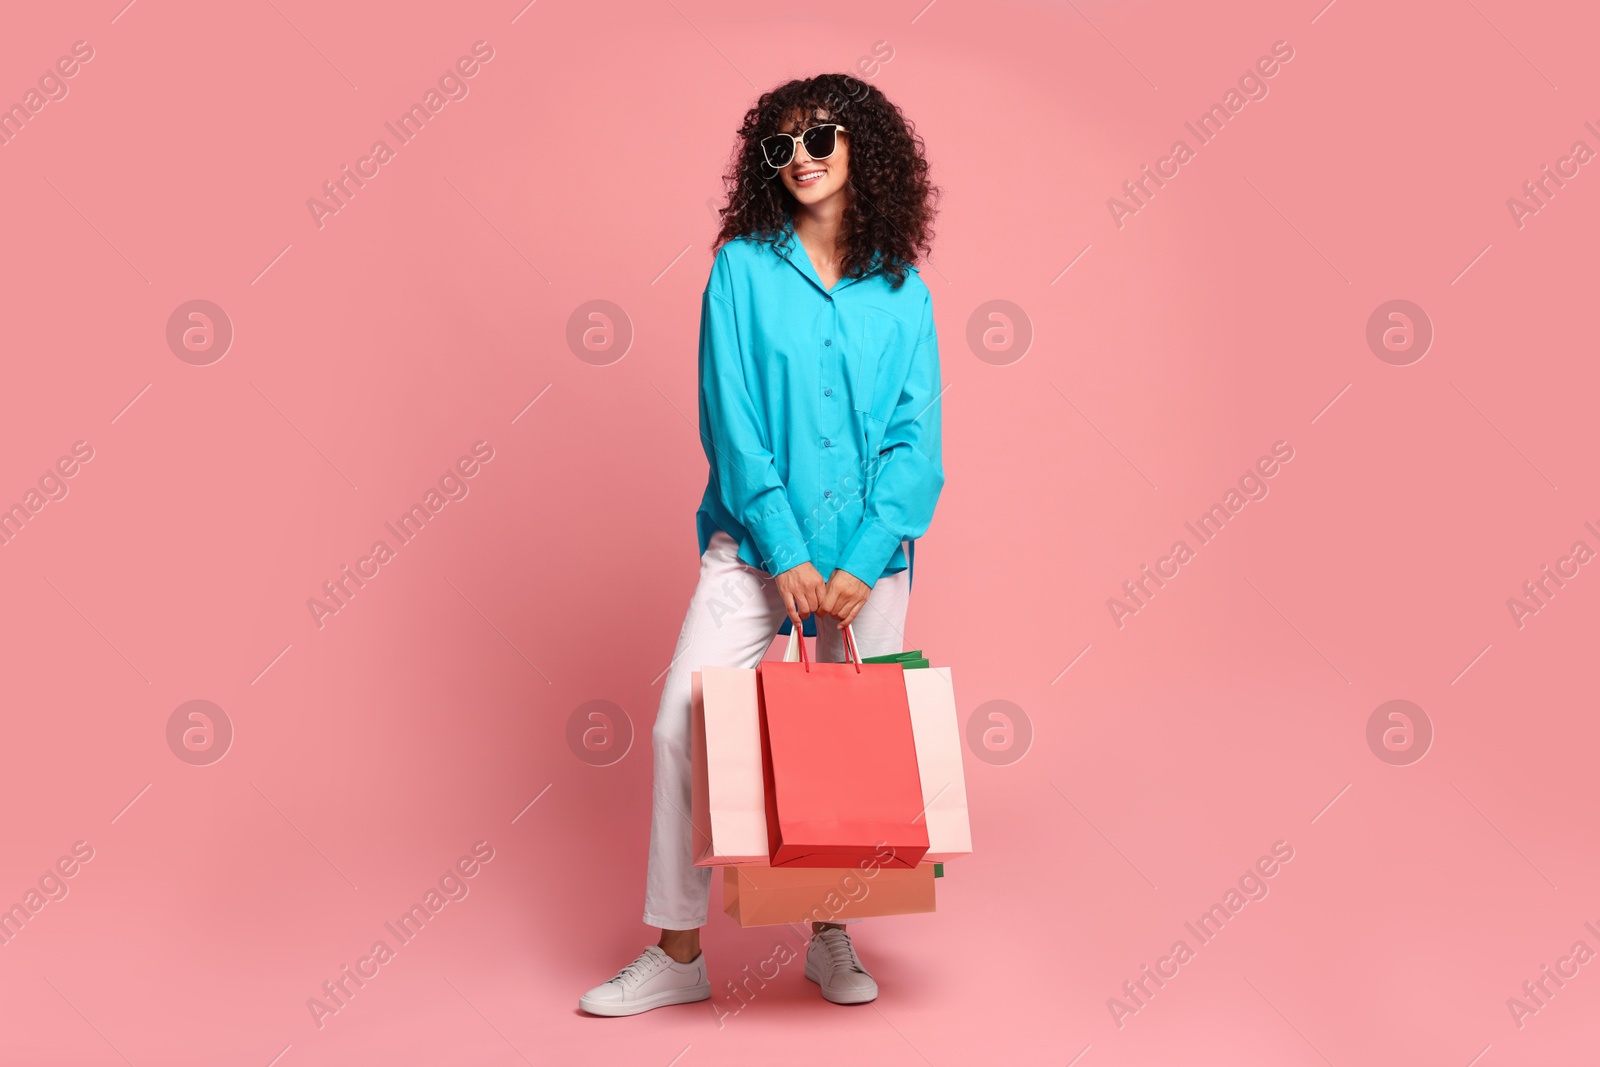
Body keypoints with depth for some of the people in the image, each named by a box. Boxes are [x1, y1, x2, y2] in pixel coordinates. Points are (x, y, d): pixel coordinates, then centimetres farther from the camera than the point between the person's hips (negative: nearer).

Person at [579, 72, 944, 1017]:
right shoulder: (743, 268, 1)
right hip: (756, 546, -1)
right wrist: (786, 552, -12)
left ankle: (833, 936, 26)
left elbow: (916, 442, -1)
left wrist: (863, 563, -12)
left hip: (870, 556, 1)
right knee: (683, 724, -6)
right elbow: (731, 421, -5)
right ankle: (679, 952, 8)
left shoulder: (902, 293, 5)